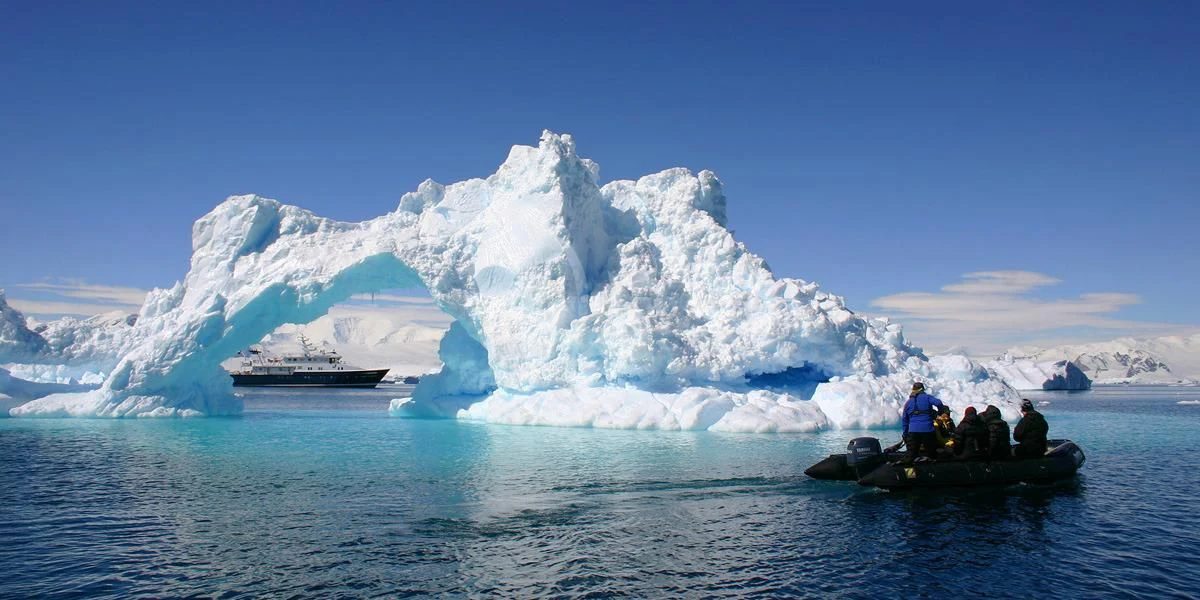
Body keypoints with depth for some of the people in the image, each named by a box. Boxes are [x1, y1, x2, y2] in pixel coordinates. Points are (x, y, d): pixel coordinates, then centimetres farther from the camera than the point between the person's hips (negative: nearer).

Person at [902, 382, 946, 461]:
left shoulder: (908, 402, 16)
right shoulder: (927, 397, 4)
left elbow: (904, 420, 15)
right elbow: (938, 403, -15)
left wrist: (905, 434, 20)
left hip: (913, 431, 3)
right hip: (927, 430, -3)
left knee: (911, 456, 5)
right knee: (931, 455, 7)